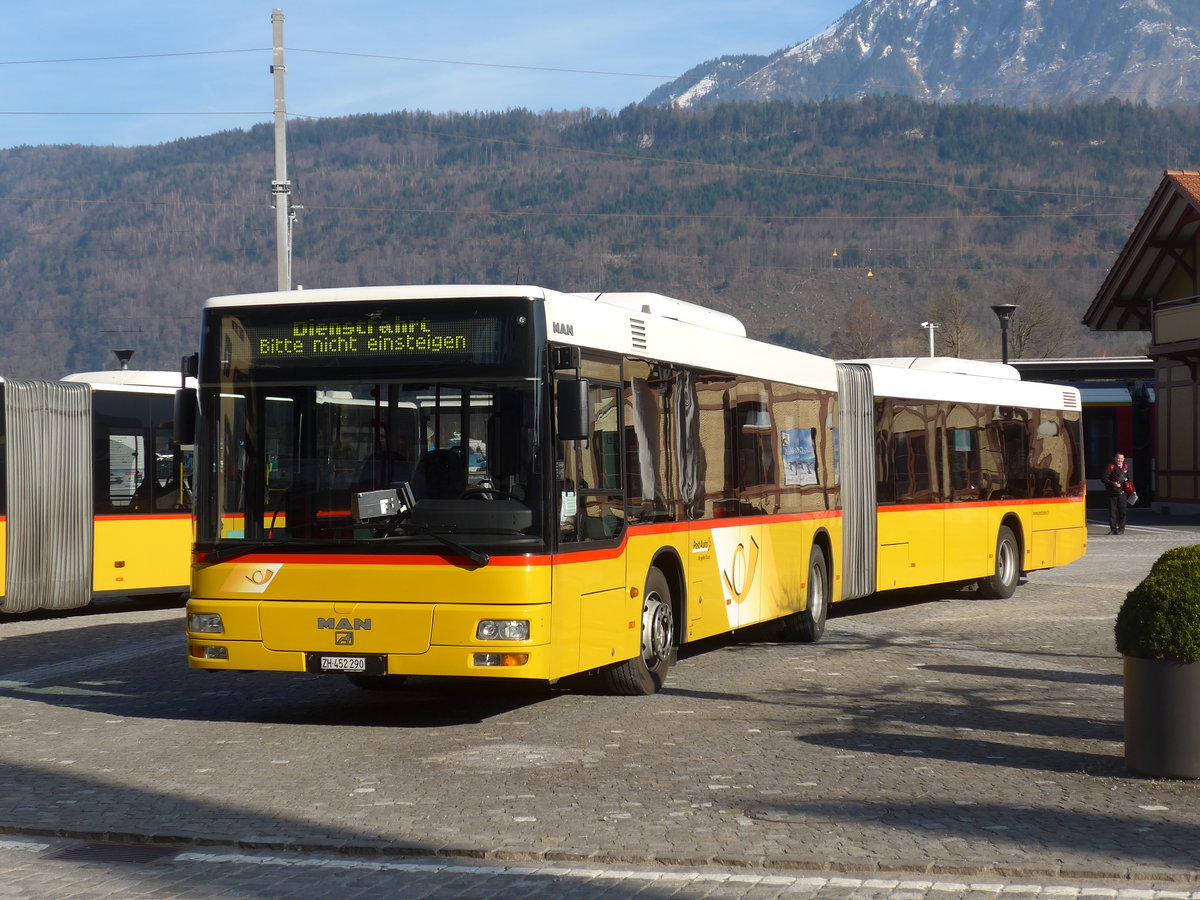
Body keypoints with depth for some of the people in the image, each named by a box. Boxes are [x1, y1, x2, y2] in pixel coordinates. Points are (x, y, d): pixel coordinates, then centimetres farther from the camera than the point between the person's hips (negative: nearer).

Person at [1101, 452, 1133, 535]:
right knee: (1112, 511, -1)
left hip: (1122, 493, 3)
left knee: (1122, 511, 1)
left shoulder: (1125, 467, 11)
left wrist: (1132, 490, 17)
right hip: (1112, 493, -3)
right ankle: (1113, 528, 7)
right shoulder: (1111, 467, -2)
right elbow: (1104, 478, -4)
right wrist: (1113, 483, -16)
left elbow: (1129, 480, 21)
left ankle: (1121, 528, 8)